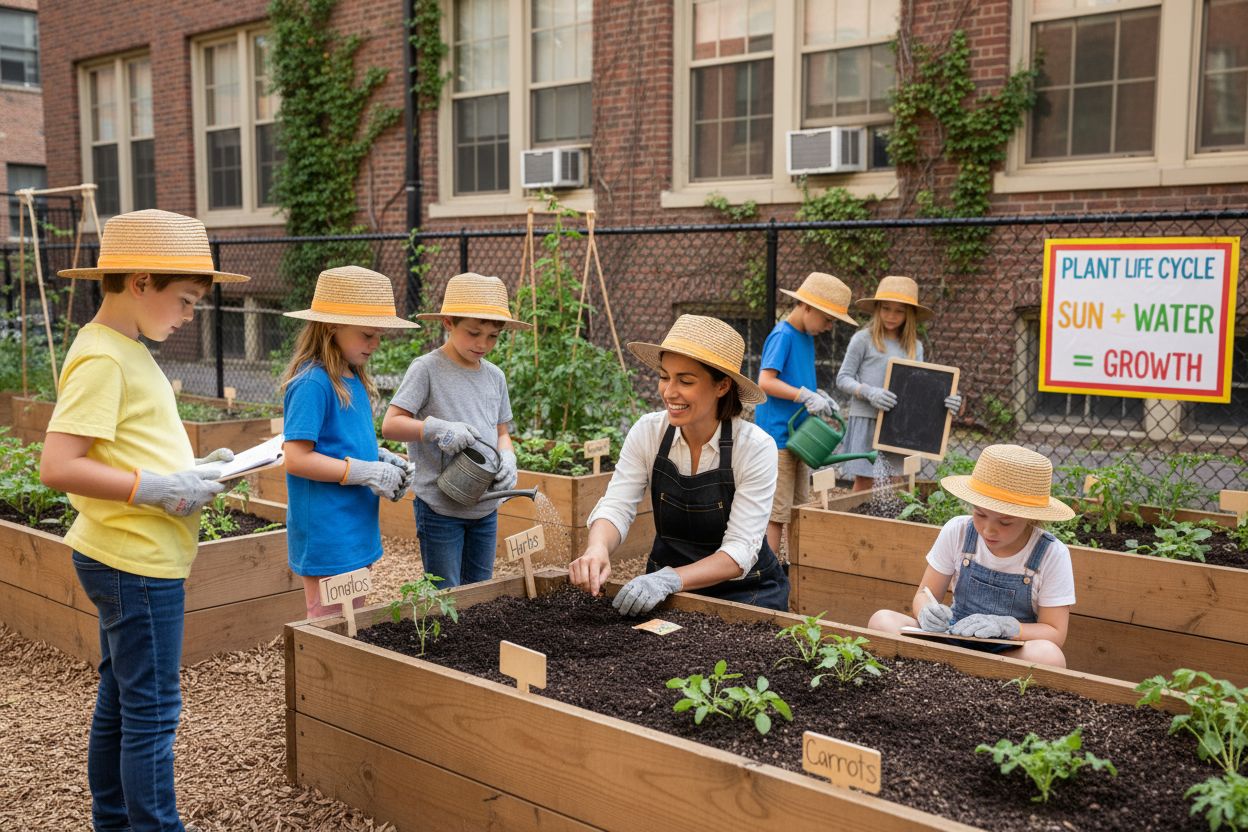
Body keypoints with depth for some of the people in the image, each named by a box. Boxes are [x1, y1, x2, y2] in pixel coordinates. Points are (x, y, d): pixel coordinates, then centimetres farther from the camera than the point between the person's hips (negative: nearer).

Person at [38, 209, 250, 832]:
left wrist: (189, 470, 7)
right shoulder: (101, 359, -18)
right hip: (136, 563, -10)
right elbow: (58, 466, -25)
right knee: (153, 712, -1)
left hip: (130, 561, 10)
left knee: (119, 701, 19)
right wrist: (158, 489, -22)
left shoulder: (127, 350, 12)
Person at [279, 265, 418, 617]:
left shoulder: (353, 379, 9)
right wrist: (368, 473, -20)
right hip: (326, 536, -9)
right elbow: (296, 459, -21)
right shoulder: (312, 384, -17)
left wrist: (381, 457, 2)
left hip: (355, 532, 9)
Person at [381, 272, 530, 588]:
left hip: (486, 508, 6)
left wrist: (507, 458, -6)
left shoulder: (495, 377, 7)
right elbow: (390, 425, -14)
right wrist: (438, 428, -29)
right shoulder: (427, 369, -10)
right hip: (439, 507, -6)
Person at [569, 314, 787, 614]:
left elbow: (740, 551, -20)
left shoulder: (755, 447, -17)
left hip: (744, 592, -2)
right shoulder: (647, 432, -8)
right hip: (666, 591, 2)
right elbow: (616, 507, -13)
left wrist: (670, 579, -35)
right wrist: (597, 549, -36)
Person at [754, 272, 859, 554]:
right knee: (776, 512, -6)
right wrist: (806, 396, -25)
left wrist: (819, 396, 4)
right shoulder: (782, 336, -14)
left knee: (800, 508, 15)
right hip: (777, 438, -9)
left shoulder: (806, 337, 13)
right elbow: (765, 382, -22)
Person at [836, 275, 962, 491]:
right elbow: (843, 378, -1)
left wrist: (945, 401, -12)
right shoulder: (863, 339, -2)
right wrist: (869, 393, -19)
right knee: (864, 482, -1)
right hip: (866, 420, -4)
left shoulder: (915, 347, 10)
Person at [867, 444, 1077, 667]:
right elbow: (924, 595, 1)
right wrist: (927, 613, -24)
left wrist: (1005, 626, -29)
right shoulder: (957, 532, -6)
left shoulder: (1052, 554, -12)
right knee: (882, 620, -19)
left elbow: (1055, 634, -10)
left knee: (1047, 655, -36)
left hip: (1012, 655, -1)